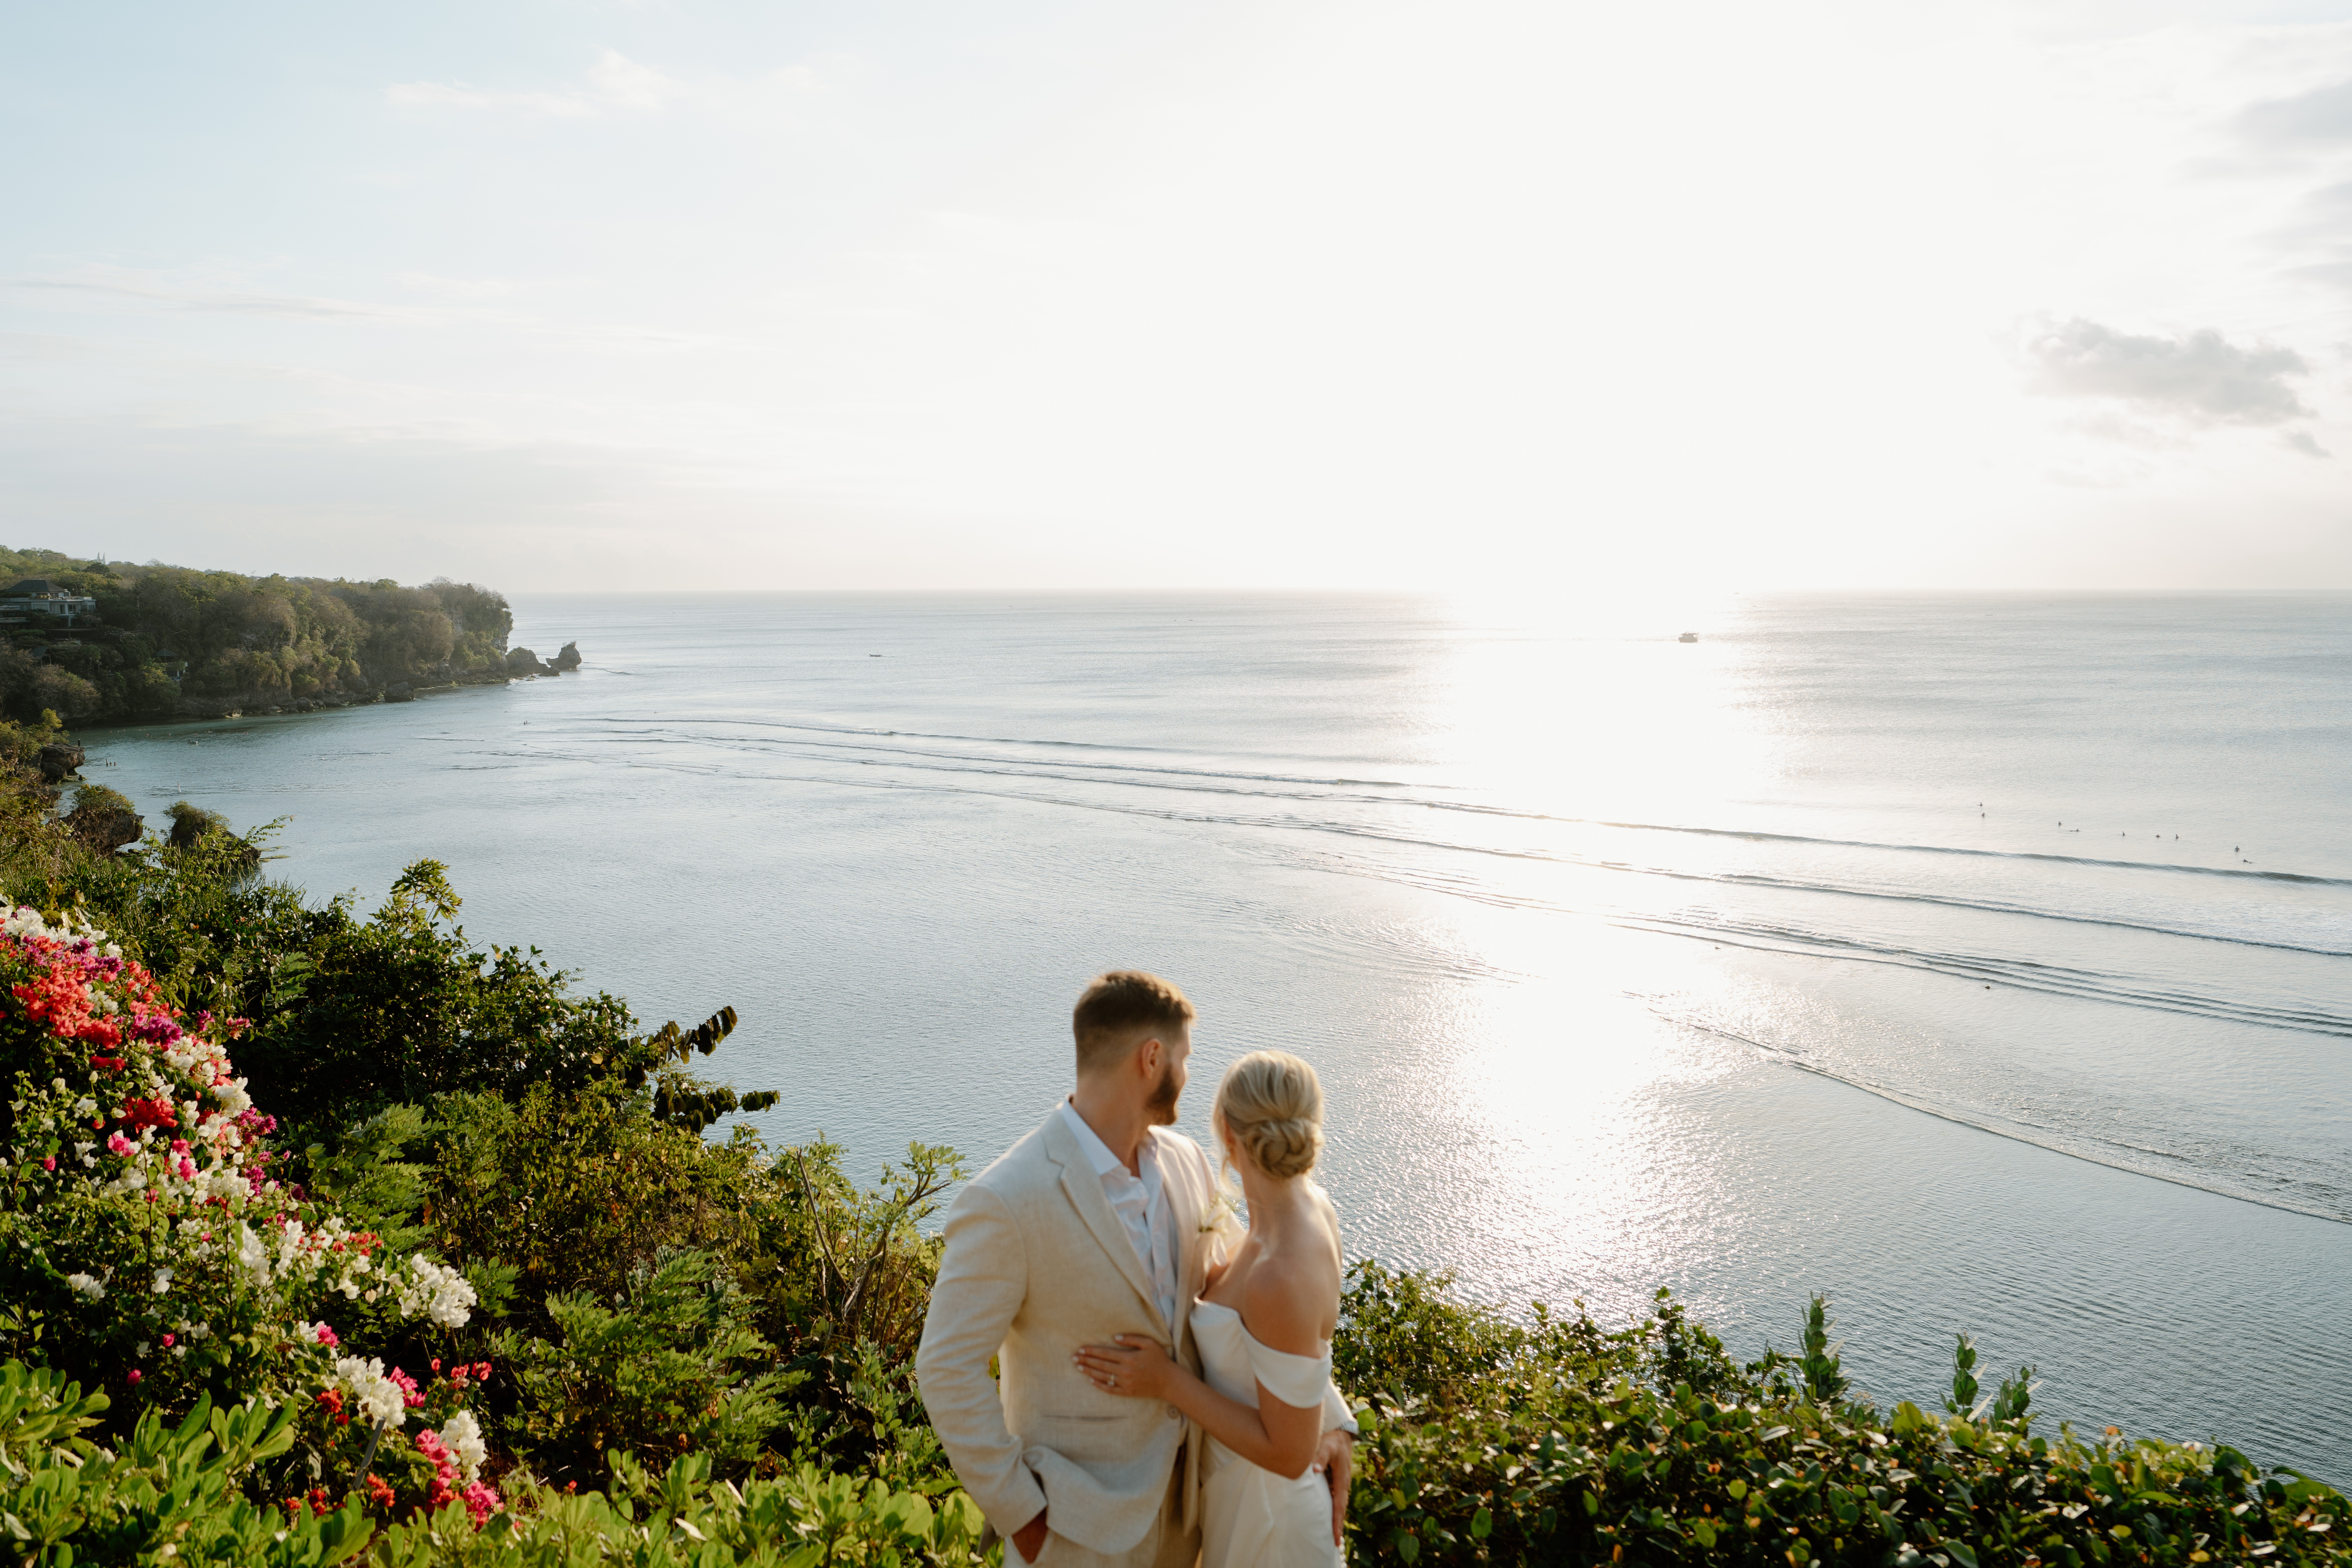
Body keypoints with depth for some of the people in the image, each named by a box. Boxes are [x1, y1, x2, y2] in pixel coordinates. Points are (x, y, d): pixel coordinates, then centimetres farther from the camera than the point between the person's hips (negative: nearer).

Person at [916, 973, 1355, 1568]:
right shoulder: (1002, 1203, -27)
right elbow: (948, 1370, -22)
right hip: (1081, 1503, -6)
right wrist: (1017, 1513, -16)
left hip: (1182, 1477, 6)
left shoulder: (1184, 1161, -6)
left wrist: (1328, 1415, -7)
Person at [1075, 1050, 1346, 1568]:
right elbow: (1231, 1282, 10)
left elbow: (1288, 1454, -29)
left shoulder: (1284, 1279, -38)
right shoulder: (1307, 1204, -11)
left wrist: (1167, 1381, -25)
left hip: (1264, 1501, -8)